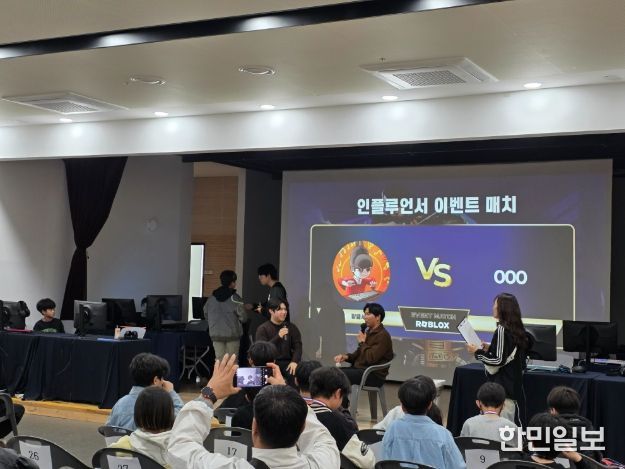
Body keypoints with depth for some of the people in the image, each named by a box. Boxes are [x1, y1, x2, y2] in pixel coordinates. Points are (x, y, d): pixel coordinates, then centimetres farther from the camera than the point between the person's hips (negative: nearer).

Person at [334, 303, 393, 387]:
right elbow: (358, 354, 20)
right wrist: (346, 356, 0)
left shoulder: (383, 336, -14)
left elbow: (371, 358, -23)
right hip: (360, 369, 9)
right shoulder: (369, 332, 15)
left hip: (374, 376, -9)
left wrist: (362, 342, -10)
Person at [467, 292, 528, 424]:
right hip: (513, 385, 9)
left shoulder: (502, 330, -15)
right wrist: (489, 349, 18)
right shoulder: (517, 330, 10)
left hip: (502, 387, -9)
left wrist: (477, 352, -7)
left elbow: (498, 361, -17)